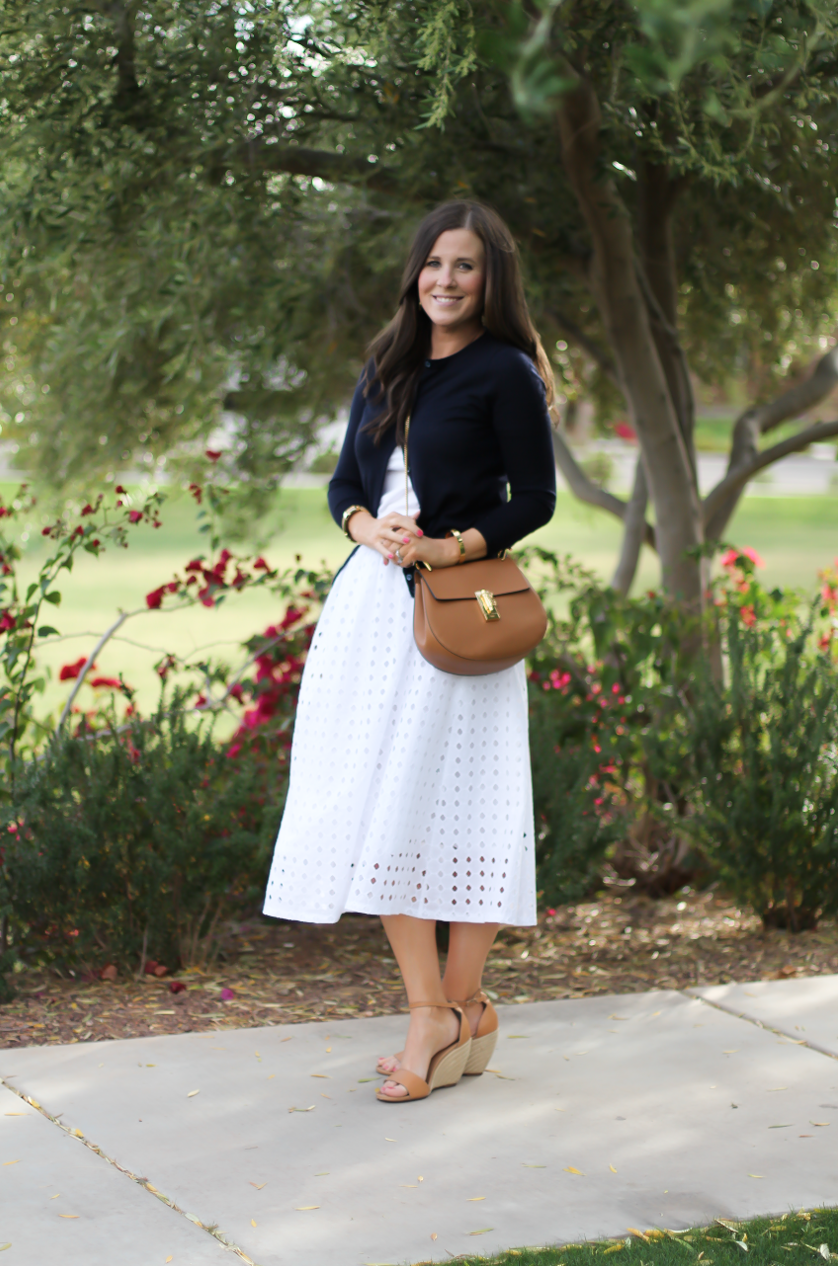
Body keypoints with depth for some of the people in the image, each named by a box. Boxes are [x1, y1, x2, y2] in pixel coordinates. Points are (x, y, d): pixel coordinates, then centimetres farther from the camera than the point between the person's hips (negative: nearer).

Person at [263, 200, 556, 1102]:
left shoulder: (505, 374, -3)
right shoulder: (386, 368, 16)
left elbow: (535, 498, -5)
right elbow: (344, 483, 16)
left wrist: (450, 548, -17)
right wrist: (370, 527, -6)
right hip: (371, 601, 6)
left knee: (449, 798, -5)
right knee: (374, 804, 2)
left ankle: (459, 1011, 4)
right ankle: (432, 1013, 7)